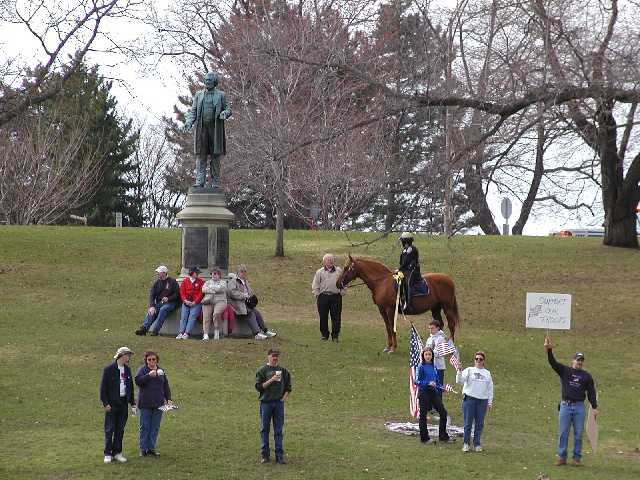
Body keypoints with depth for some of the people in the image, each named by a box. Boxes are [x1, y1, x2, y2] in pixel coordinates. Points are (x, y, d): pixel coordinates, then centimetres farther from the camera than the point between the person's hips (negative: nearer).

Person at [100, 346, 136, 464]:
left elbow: (130, 387, 17)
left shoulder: (127, 369, 11)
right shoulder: (109, 369, -8)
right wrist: (105, 403, -14)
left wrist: (132, 403, 13)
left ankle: (117, 453, 16)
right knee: (109, 429, -2)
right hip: (112, 404, -6)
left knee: (120, 429, 9)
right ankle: (108, 454, 3)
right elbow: (103, 387, -8)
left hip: (123, 403, 6)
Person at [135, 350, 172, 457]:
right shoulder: (142, 370, 0)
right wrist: (149, 375, -29)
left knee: (155, 427, 6)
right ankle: (143, 448, 7)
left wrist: (168, 399, 9)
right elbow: (137, 380, -18)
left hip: (158, 404, 4)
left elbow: (166, 386, 17)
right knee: (145, 427, 0)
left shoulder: (161, 371, 12)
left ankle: (151, 448, 13)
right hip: (145, 404, -4)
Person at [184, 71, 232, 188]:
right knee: (200, 154, -4)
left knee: (215, 155, -1)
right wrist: (189, 121, -3)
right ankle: (199, 181, -5)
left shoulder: (220, 95, 8)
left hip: (215, 128, -1)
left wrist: (225, 113, -16)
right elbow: (193, 111, 14)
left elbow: (228, 109, 8)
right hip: (201, 128, 1)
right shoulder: (199, 94, 14)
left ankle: (215, 182, 3)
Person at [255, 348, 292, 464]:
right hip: (266, 403, -2)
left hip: (279, 403, 2)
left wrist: (284, 398, 0)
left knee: (278, 430, 4)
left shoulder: (283, 371, 9)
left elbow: (288, 387, 15)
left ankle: (280, 455, 6)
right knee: (264, 429, 3)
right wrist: (271, 380, -16)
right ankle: (264, 455, 9)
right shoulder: (262, 370, 0)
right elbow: (259, 387, -7)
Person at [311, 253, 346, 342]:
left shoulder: (339, 271, 9)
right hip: (323, 296, 0)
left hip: (336, 297, 0)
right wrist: (318, 295, 0)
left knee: (336, 317, -2)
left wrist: (342, 293, 2)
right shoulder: (319, 272, 7)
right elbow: (315, 286, 8)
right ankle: (324, 334, 15)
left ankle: (335, 335, 7)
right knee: (323, 317, 3)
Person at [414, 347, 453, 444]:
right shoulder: (421, 367, -6)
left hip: (433, 392, 6)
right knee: (423, 415, 2)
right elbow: (417, 381, -13)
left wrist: (442, 387, -1)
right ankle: (424, 438, 12)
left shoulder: (434, 367, 11)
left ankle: (443, 436, 13)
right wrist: (428, 383, -24)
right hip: (424, 393, -6)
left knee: (443, 412, 2)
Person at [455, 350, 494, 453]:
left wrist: (490, 402, 10)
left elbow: (490, 389, 16)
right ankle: (466, 443, 7)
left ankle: (477, 444, 14)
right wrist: (459, 371, -25)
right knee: (468, 423, -3)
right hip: (469, 399, -3)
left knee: (479, 424, 5)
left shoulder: (487, 373, 15)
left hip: (482, 400, 3)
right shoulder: (469, 370, 5)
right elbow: (460, 381, -8)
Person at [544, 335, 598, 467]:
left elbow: (591, 392, 9)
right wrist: (549, 350, -22)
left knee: (578, 434, 2)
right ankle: (562, 457, 6)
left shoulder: (587, 376, 10)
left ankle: (577, 458, 9)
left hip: (579, 407, 1)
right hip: (565, 406, 0)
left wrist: (595, 407, 3)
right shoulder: (565, 371, 7)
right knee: (563, 433, 1)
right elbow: (553, 362, -6)